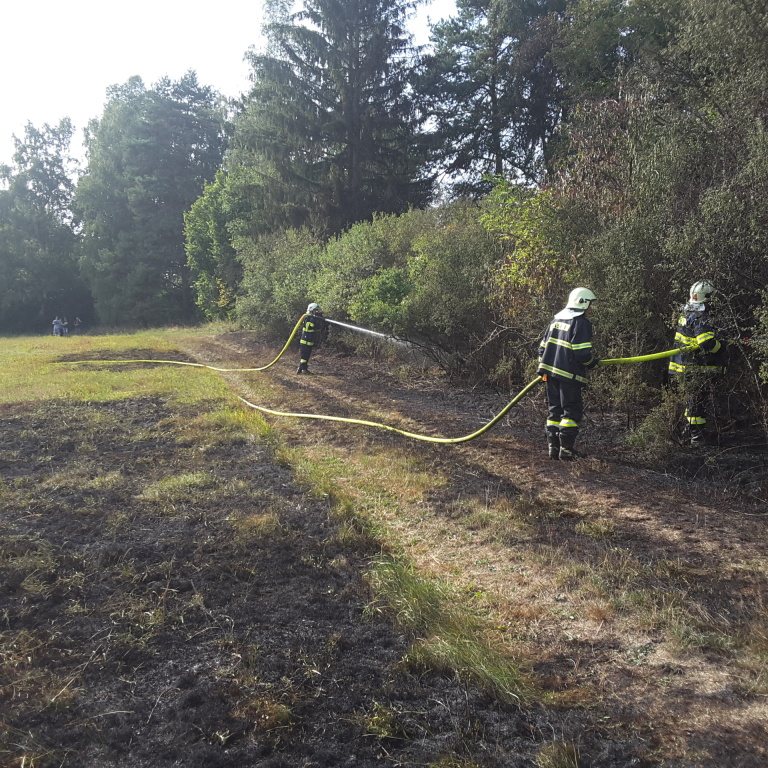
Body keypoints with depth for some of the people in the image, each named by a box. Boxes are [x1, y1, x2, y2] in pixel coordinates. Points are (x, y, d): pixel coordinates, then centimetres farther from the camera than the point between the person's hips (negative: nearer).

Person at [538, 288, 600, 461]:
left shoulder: (557, 318, 15)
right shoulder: (581, 322, -10)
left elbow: (543, 346, 18)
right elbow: (582, 353, -17)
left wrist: (543, 368, 24)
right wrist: (592, 362, 3)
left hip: (551, 371, 7)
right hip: (569, 375, -7)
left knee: (555, 409, 13)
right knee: (573, 411, 1)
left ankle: (553, 447, 13)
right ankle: (565, 449, -4)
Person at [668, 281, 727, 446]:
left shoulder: (685, 315, 9)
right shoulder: (701, 318, -21)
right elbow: (708, 343, -30)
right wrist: (723, 346, -14)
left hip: (683, 368, 9)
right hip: (699, 370, -9)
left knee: (691, 400, 21)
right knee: (698, 402, -1)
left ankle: (689, 431, 31)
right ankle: (697, 436, 6)